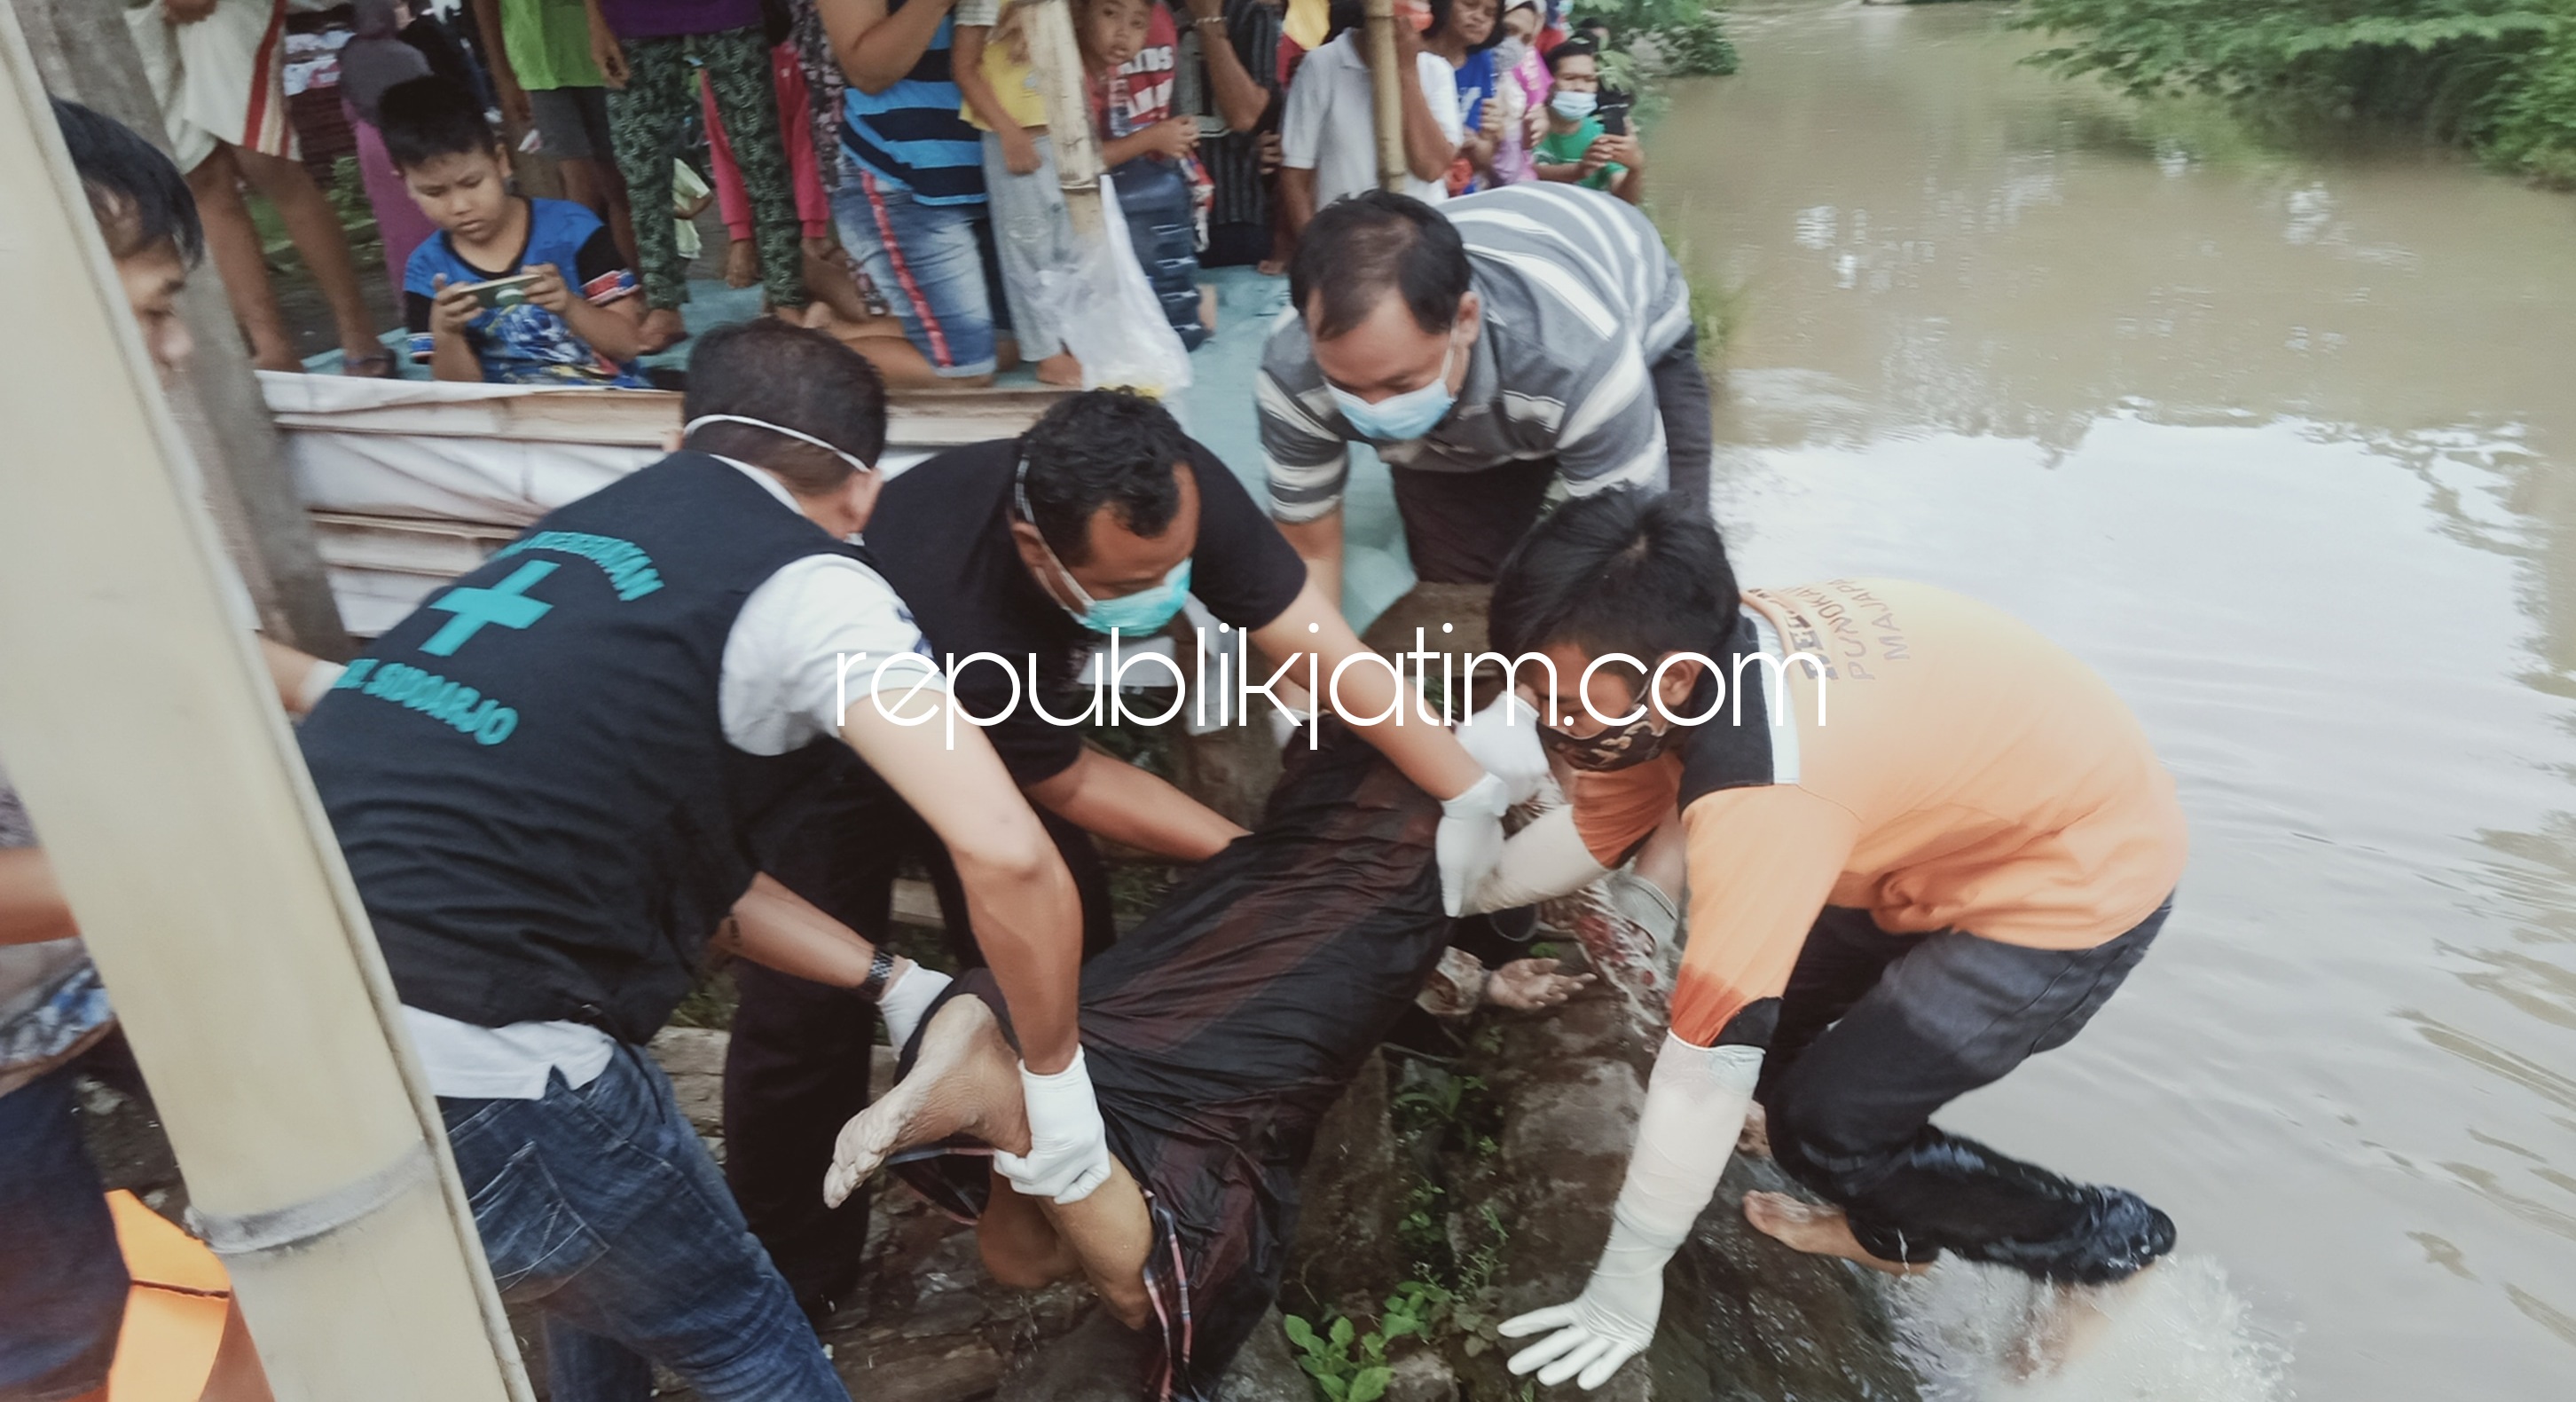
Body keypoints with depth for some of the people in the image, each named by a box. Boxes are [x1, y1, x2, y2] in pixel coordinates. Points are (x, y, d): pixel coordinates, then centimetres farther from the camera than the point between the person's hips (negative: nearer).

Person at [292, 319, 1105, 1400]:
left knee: (592, 1258, 33)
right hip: (450, 1054, -8)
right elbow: (1006, 853, -16)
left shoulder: (581, 532, 19)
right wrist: (1055, 1073, 0)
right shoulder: (807, 581, -4)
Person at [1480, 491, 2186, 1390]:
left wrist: (1624, 1288, -23)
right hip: (1987, 801, 8)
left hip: (2084, 868, -8)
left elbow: (1709, 1059, -34)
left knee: (1827, 1124, -8)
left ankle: (2108, 1245, 16)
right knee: (1754, 989, 9)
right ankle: (1893, 1232, 30)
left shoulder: (1766, 792, -38)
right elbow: (1588, 838, 2)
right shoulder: (1689, 652, -13)